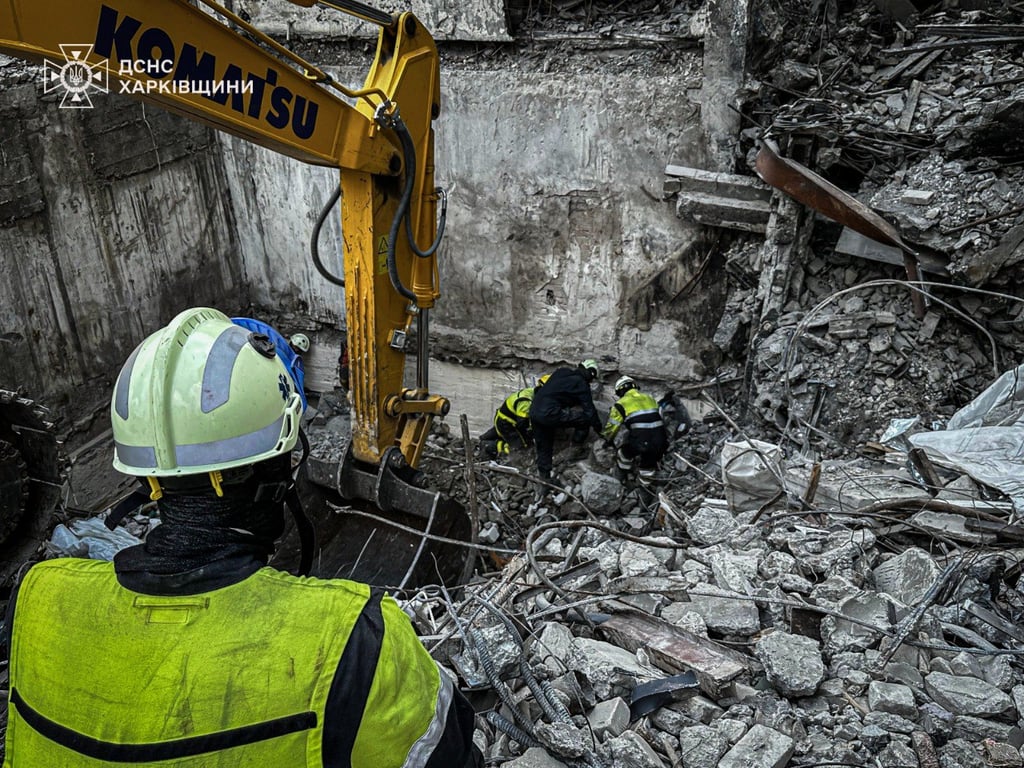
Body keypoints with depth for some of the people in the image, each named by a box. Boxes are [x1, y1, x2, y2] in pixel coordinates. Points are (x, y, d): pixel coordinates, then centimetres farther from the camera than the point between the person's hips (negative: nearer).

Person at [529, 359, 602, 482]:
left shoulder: (561, 372, 18)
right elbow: (590, 410, 0)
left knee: (543, 447, 19)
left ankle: (544, 476, 25)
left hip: (534, 411, 8)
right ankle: (578, 443, 12)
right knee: (585, 417, -1)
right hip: (550, 414, -8)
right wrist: (600, 430, 11)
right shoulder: (581, 383, -2)